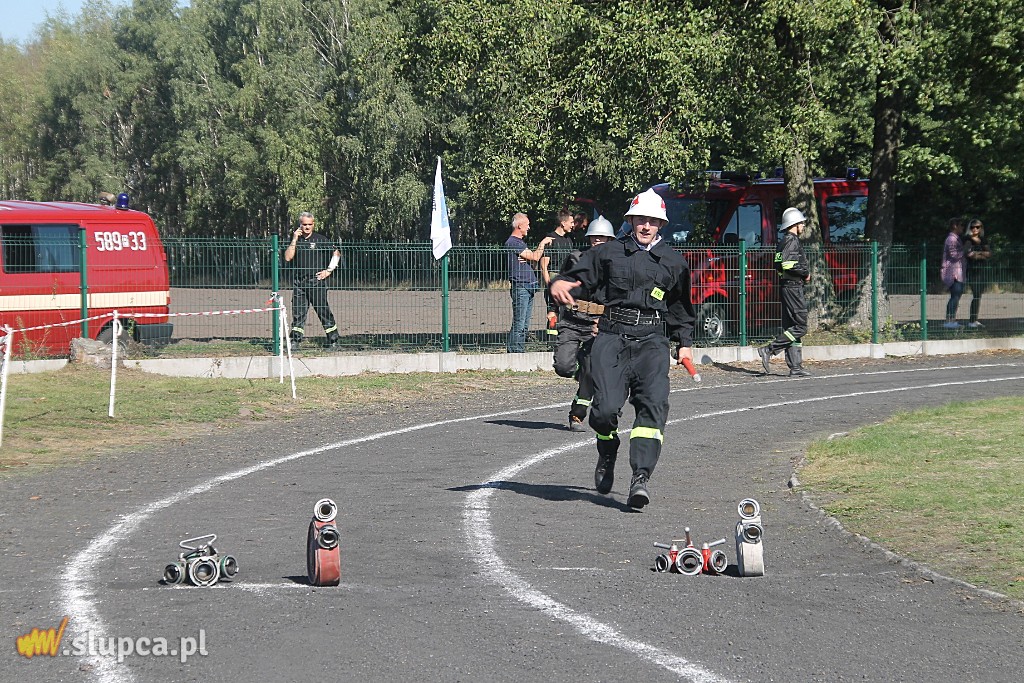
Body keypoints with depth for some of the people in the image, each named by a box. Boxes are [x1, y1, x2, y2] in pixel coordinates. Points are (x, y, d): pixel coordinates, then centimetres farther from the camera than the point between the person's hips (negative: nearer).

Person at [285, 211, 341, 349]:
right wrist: (294, 240, -6)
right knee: (298, 312, 2)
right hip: (299, 282, 3)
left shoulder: (321, 239, 2)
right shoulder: (296, 240, 11)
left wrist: (328, 271, 0)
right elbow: (288, 258, -1)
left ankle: (333, 341, 0)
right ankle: (295, 341, 6)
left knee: (324, 311, -5)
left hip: (316, 281, -3)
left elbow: (336, 254, 7)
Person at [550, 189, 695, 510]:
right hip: (611, 337, -1)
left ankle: (640, 477, -25)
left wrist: (685, 343, 19)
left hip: (651, 340, 1)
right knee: (605, 407, -13)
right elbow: (578, 277, 5)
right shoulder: (608, 253, 12)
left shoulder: (673, 261, 17)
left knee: (653, 402, -19)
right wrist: (559, 283, -18)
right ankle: (607, 454, 20)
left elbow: (681, 306, 26)